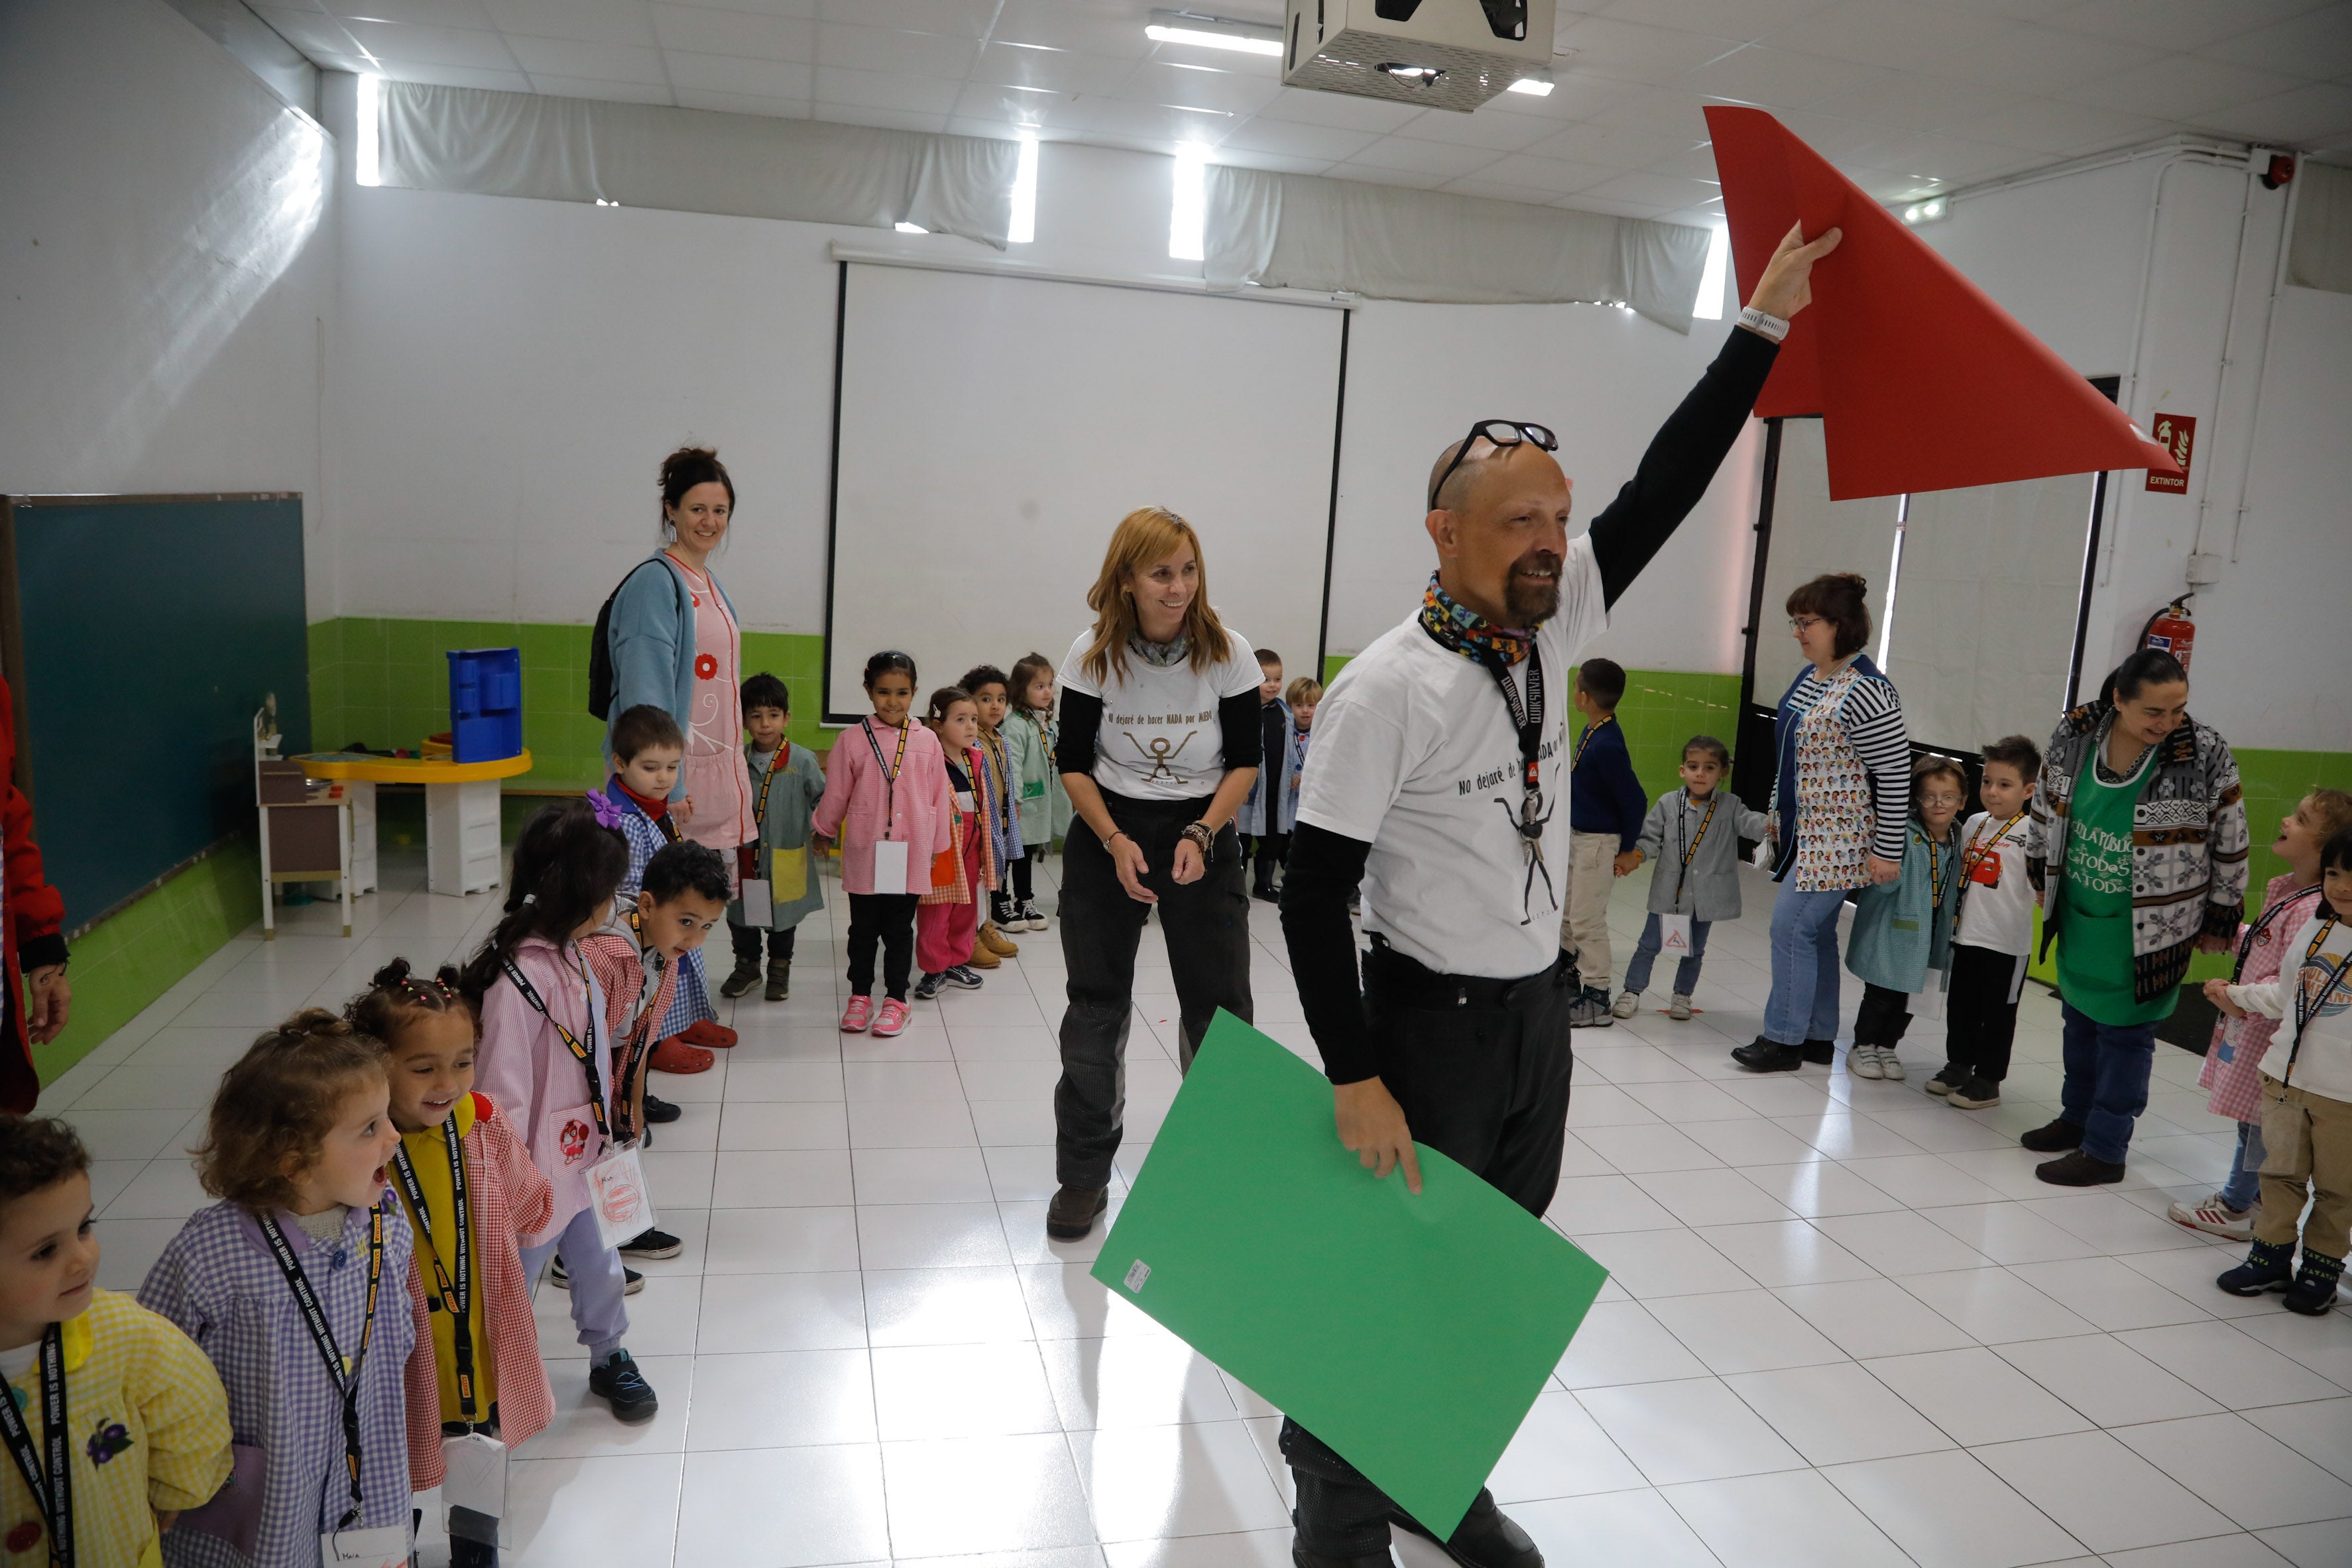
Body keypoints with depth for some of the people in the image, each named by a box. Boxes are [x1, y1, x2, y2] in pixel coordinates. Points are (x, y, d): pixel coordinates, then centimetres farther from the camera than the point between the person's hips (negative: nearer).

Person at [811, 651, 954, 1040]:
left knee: (899, 930, 8)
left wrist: (937, 844, 10)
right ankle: (860, 997, 25)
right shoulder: (853, 740, -3)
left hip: (910, 855, 0)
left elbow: (939, 796, 7)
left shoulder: (927, 741, 0)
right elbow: (835, 793, 8)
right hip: (864, 854, 0)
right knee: (863, 929, 11)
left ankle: (896, 1000, 19)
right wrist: (824, 830, 18)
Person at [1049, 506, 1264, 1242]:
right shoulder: (1093, 654, -9)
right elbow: (1073, 764, -2)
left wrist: (1200, 836, -17)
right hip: (1107, 834, 0)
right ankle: (1083, 1175, 17)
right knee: (1097, 1003, 3)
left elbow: (1247, 761, -3)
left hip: (1205, 833, 0)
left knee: (1220, 1005, 2)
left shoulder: (1228, 652, -10)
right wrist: (1117, 842, -15)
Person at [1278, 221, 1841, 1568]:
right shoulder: (1388, 690, -21)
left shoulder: (1548, 624, -1)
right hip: (1433, 1022, -7)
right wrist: (1356, 1080, -21)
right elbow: (1314, 896, -20)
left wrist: (1767, 323, 1)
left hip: (1542, 1004, 7)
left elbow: (1665, 489, 3)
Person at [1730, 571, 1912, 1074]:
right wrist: (1778, 812, 22)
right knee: (1816, 932, 13)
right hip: (1805, 830, 9)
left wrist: (1887, 852, -17)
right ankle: (1819, 1039, 22)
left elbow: (1895, 777, -18)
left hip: (1837, 838, -9)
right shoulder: (1809, 678, 9)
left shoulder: (1866, 693, -20)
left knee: (1792, 927, -8)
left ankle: (1783, 1040, 3)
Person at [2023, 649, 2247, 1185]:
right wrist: (2044, 880, 17)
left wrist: (2220, 922, -2)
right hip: (2078, 917, 5)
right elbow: (2046, 810, 8)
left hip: (2146, 933, -4)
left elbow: (2229, 846, -8)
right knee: (2079, 1020, 20)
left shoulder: (2205, 755, -19)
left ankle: (2105, 1149, 15)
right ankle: (2076, 1117, 38)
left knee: (2125, 1034, 4)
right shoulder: (2073, 737, -10)